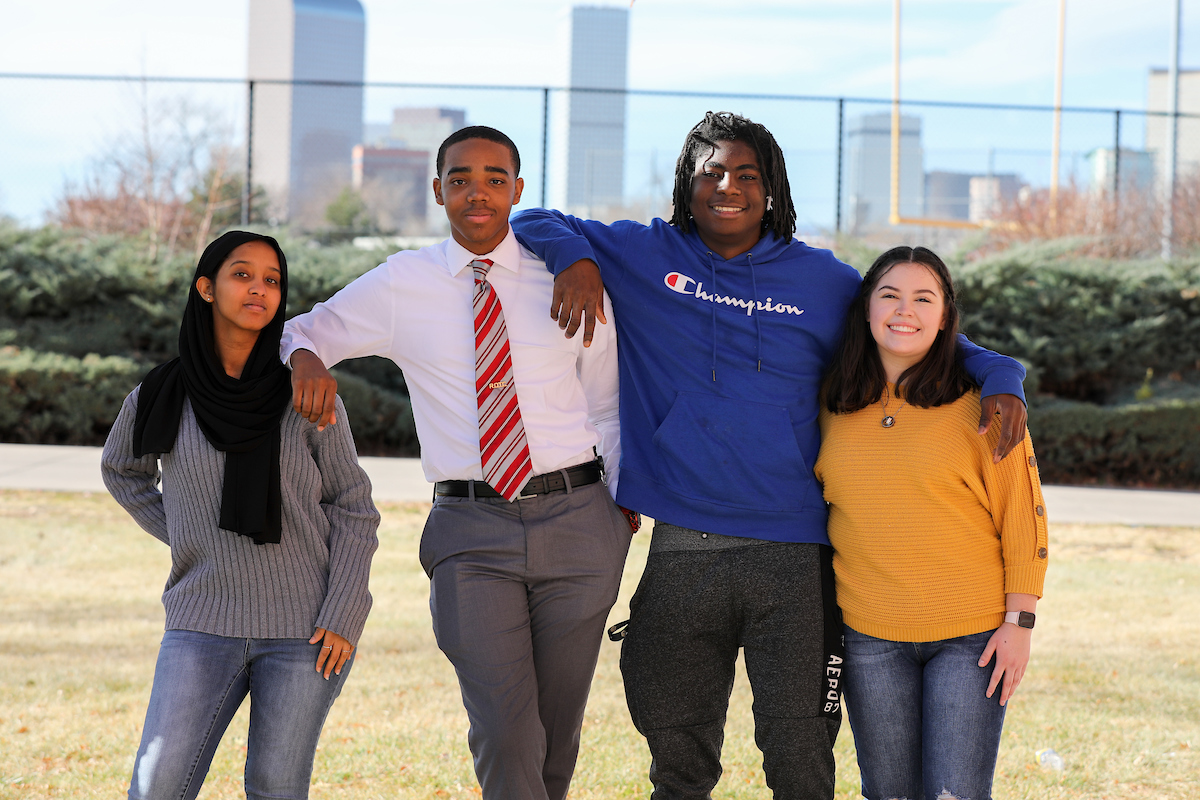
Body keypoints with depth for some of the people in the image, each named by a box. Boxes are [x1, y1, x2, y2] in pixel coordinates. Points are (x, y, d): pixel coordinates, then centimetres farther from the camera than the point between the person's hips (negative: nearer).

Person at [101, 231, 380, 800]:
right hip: (205, 624, 1)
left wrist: (342, 619, -7)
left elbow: (353, 509, 2)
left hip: (306, 626, 0)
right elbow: (122, 470, 22)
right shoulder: (158, 399, 1)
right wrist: (182, 538, 9)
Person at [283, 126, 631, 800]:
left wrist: (626, 505, 3)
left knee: (560, 732, 10)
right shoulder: (399, 287, 5)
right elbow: (302, 332, 15)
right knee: (505, 736, -16)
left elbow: (608, 403, 12)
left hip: (575, 521, 1)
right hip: (471, 531, -1)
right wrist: (306, 360, -9)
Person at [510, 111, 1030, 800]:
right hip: (682, 556, 1)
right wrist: (576, 259, -8)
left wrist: (1000, 376, -3)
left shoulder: (822, 280, 9)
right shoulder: (645, 256, 8)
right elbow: (534, 221, 13)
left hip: (797, 560, -1)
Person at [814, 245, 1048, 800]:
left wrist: (1018, 623, -7)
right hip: (870, 635, 3)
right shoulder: (835, 407, 7)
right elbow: (814, 503, 18)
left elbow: (1023, 515, -3)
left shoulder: (980, 401, -4)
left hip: (973, 634, -3)